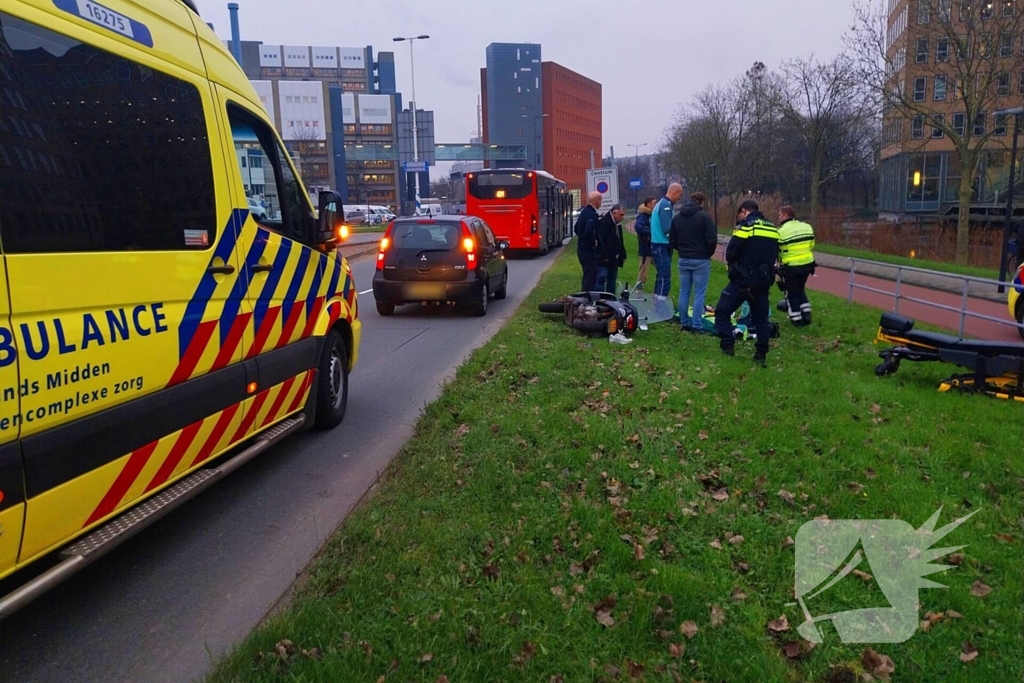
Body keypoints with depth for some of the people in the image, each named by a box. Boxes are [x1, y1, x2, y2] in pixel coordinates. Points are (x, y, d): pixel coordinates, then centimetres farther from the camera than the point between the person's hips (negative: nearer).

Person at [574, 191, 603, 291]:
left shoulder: (584, 211, 10)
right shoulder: (592, 214, -20)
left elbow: (576, 229, 20)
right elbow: (589, 232, -34)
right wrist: (593, 242, -18)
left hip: (582, 248, 10)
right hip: (589, 250, -10)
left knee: (587, 276, 19)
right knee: (591, 277, -5)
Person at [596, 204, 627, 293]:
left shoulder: (618, 224, 17)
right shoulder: (603, 223, -13)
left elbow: (620, 242, 24)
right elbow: (600, 241, -21)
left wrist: (623, 255, 17)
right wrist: (604, 256, -24)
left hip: (614, 259, 10)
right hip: (604, 260, -10)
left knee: (612, 281, 12)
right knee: (601, 280, -9)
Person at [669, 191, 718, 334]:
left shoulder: (677, 217, 7)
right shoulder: (704, 216, -11)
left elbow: (672, 241, 10)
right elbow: (712, 240, -14)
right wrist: (708, 254, 3)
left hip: (683, 260, 5)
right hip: (701, 260, -5)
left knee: (684, 292, 11)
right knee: (699, 294, -1)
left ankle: (684, 323, 15)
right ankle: (697, 326, -2)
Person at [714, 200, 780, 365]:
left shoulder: (745, 226, -9)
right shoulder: (773, 229, 12)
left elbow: (730, 253, -11)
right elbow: (774, 255, 16)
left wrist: (736, 265, 9)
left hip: (743, 280, -6)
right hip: (764, 280, 6)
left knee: (722, 311, 4)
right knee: (761, 317, 15)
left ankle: (728, 347, -2)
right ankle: (761, 353, 15)